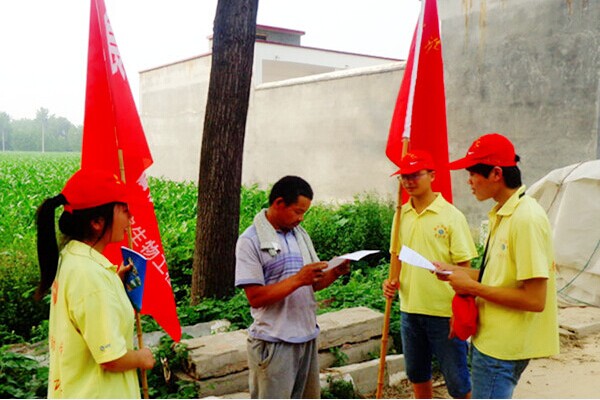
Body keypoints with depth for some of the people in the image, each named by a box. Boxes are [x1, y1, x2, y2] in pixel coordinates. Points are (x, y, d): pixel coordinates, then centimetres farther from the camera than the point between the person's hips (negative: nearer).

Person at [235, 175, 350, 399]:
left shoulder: (300, 234, 10)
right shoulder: (250, 241, -12)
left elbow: (313, 284, 13)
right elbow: (255, 297, -19)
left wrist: (334, 273, -7)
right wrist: (298, 279, -25)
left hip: (307, 337, 7)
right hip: (273, 344, -7)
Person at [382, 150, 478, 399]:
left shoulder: (451, 215, -11)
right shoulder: (401, 215, 5)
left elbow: (464, 267, -9)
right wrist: (392, 280, -3)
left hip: (444, 312, -5)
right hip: (409, 310, 5)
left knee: (456, 380, 5)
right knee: (417, 375, 20)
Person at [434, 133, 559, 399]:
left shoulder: (526, 219, -22)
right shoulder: (502, 215, 9)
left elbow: (534, 299, -24)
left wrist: (472, 287, -17)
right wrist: (455, 272, 6)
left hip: (502, 346, -9)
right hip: (492, 338, 9)